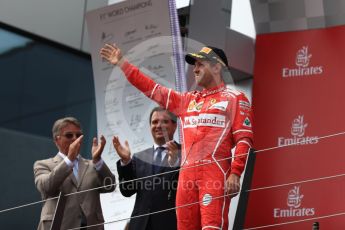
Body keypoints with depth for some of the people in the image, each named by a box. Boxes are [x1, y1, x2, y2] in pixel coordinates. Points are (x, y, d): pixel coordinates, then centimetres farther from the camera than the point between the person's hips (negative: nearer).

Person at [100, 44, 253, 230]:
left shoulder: (234, 98, 5)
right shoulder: (187, 100, 23)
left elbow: (244, 139, -3)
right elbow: (152, 89, 25)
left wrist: (235, 174, -14)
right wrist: (121, 63, 24)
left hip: (216, 173, -6)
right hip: (186, 174, 6)